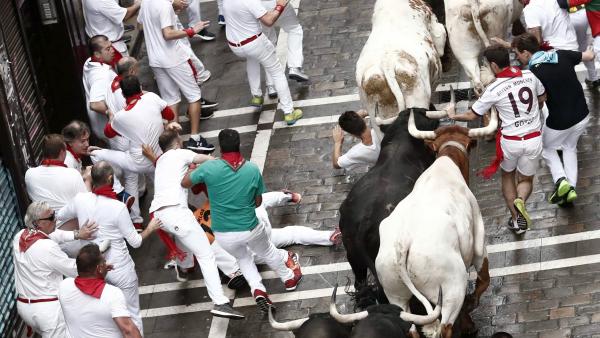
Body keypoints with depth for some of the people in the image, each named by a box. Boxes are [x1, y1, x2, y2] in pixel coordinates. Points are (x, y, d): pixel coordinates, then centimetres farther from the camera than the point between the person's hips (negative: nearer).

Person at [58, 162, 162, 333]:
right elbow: (135, 241, -13)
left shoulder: (80, 199, -12)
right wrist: (150, 228, 6)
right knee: (132, 312, 14)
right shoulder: (118, 208, -24)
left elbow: (61, 215, 11)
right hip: (120, 268, -4)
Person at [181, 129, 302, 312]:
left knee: (243, 257, 31)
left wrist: (195, 169, 16)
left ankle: (257, 289, 12)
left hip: (223, 235, 0)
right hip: (250, 229, 0)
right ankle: (289, 278, 53)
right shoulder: (253, 169, -13)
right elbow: (258, 202, 0)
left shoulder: (210, 168, -19)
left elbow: (184, 183, -2)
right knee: (268, 252, 32)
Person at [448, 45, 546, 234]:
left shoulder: (494, 90, -14)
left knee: (507, 176, 25)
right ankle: (520, 200, -13)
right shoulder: (530, 76, -4)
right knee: (526, 179, 20)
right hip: (534, 139, 2)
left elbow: (472, 115, -4)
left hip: (510, 142, -2)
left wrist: (453, 116, 16)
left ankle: (515, 219, 21)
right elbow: (542, 98, 14)